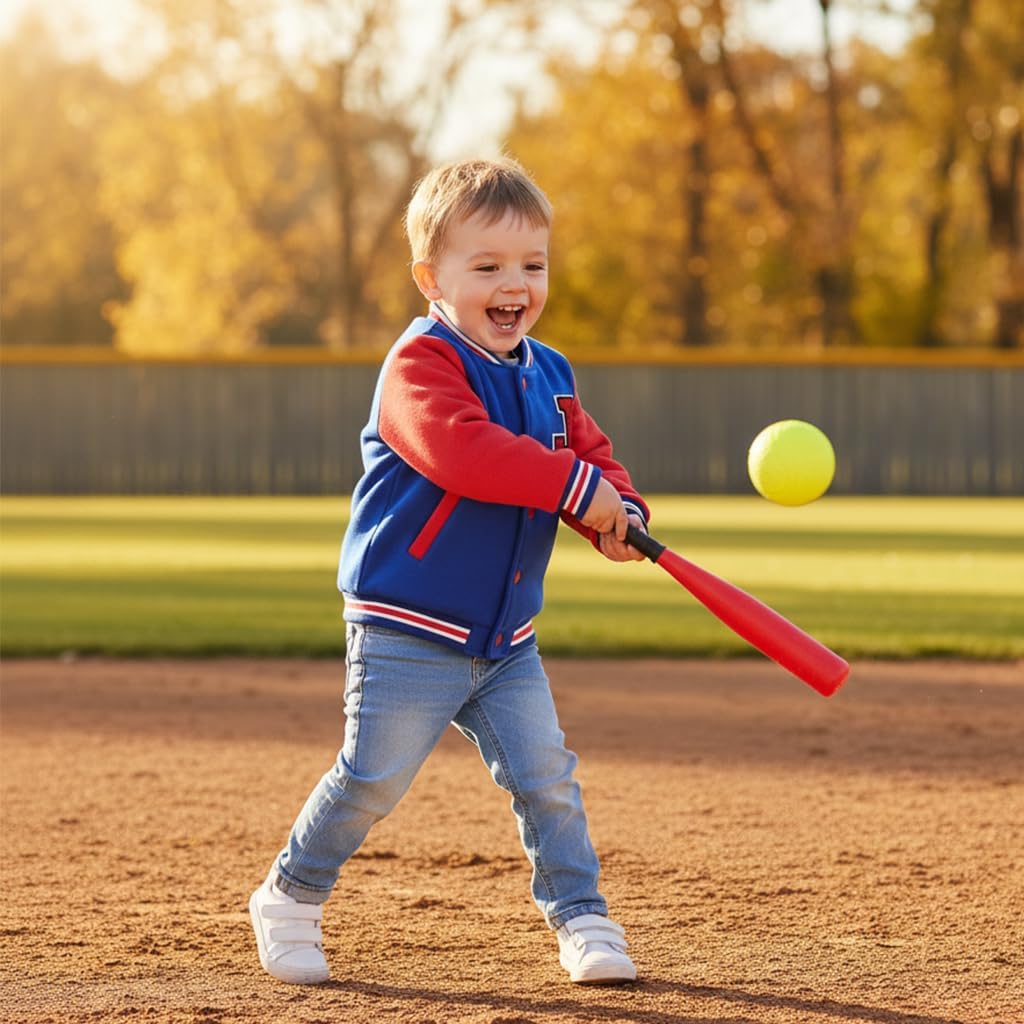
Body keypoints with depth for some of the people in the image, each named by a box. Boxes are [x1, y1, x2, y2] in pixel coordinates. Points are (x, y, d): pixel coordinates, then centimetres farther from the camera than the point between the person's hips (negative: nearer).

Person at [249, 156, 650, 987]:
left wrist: (618, 513, -12)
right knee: (372, 779, -1)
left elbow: (591, 453, 12)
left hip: (507, 639, 6)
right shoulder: (421, 364, -16)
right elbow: (459, 449, -33)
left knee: (546, 776, 3)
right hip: (409, 632, -6)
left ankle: (580, 917, 15)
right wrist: (575, 485, -33)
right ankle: (291, 901, 18)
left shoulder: (548, 375, 9)